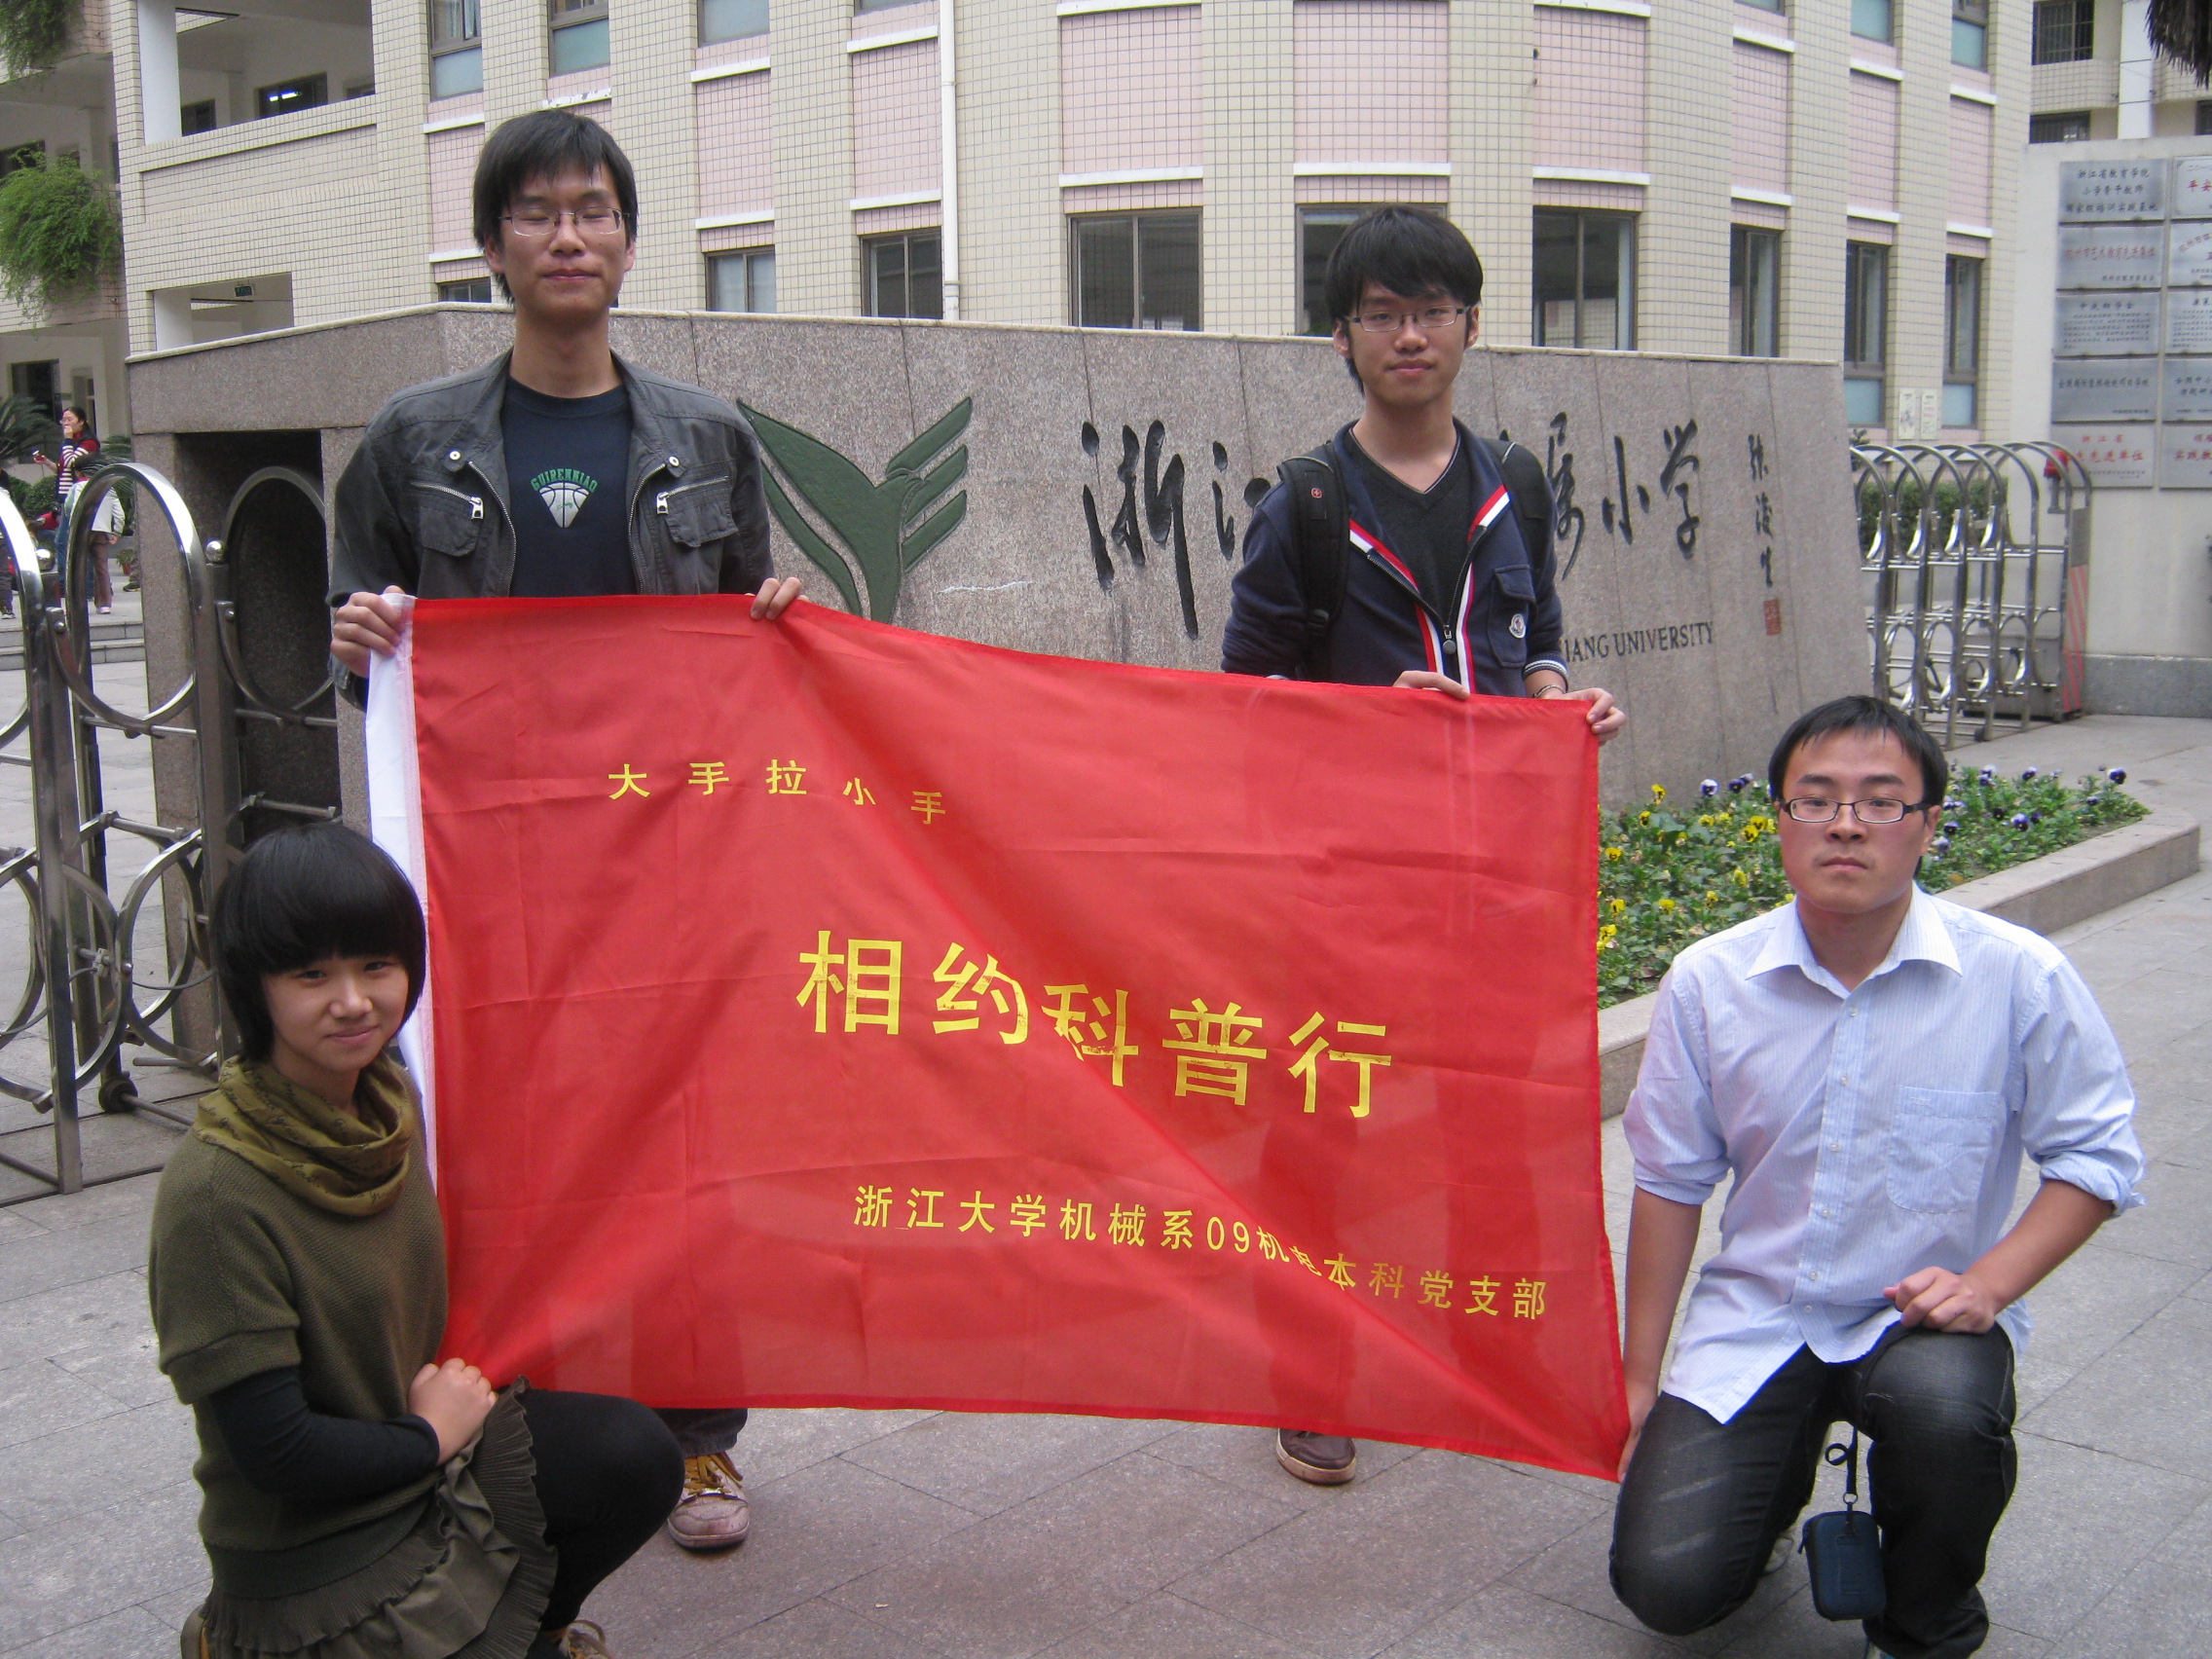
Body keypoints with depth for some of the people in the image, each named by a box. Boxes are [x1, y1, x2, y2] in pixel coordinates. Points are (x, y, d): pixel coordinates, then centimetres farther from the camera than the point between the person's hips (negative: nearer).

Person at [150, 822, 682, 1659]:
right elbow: (274, 1452, -23)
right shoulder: (216, 1192, -26)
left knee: (634, 1454, -14)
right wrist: (431, 1434, -11)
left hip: (417, 1445, 6)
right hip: (310, 1548, -6)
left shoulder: (387, 1098, -2)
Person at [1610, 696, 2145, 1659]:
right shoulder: (1708, 982, -5)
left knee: (1942, 1406, -37)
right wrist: (1638, 1379, 5)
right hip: (1755, 1318, 2)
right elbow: (1671, 1183, 3)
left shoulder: (2019, 979, -11)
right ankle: (1766, 1479, 26)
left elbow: (2096, 1155, -2)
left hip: (1926, 1316, -1)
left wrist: (1987, 1284, -18)